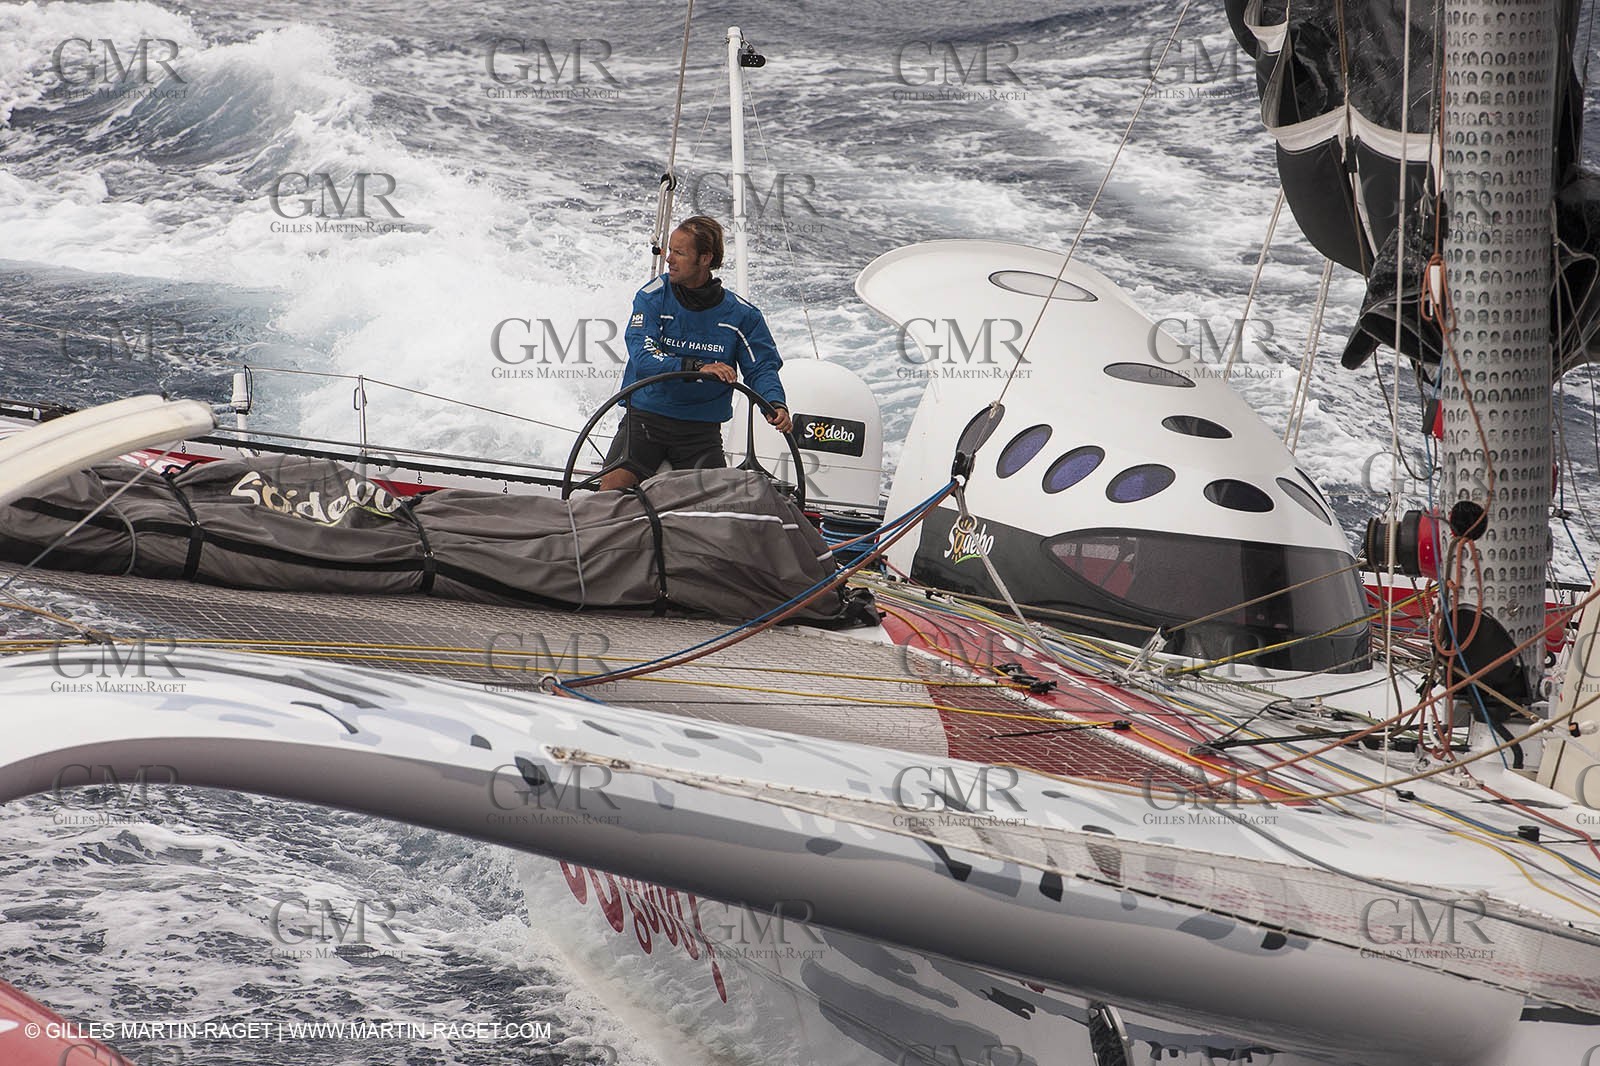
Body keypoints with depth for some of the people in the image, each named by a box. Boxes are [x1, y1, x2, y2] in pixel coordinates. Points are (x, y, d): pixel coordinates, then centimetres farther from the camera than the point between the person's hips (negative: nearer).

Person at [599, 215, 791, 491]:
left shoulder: (740, 313, 0)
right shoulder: (653, 296, -5)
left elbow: (761, 368, 3)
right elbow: (643, 358, -17)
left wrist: (775, 405, -19)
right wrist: (697, 367, -31)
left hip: (701, 429, 2)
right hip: (646, 416, -1)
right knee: (614, 484, -20)